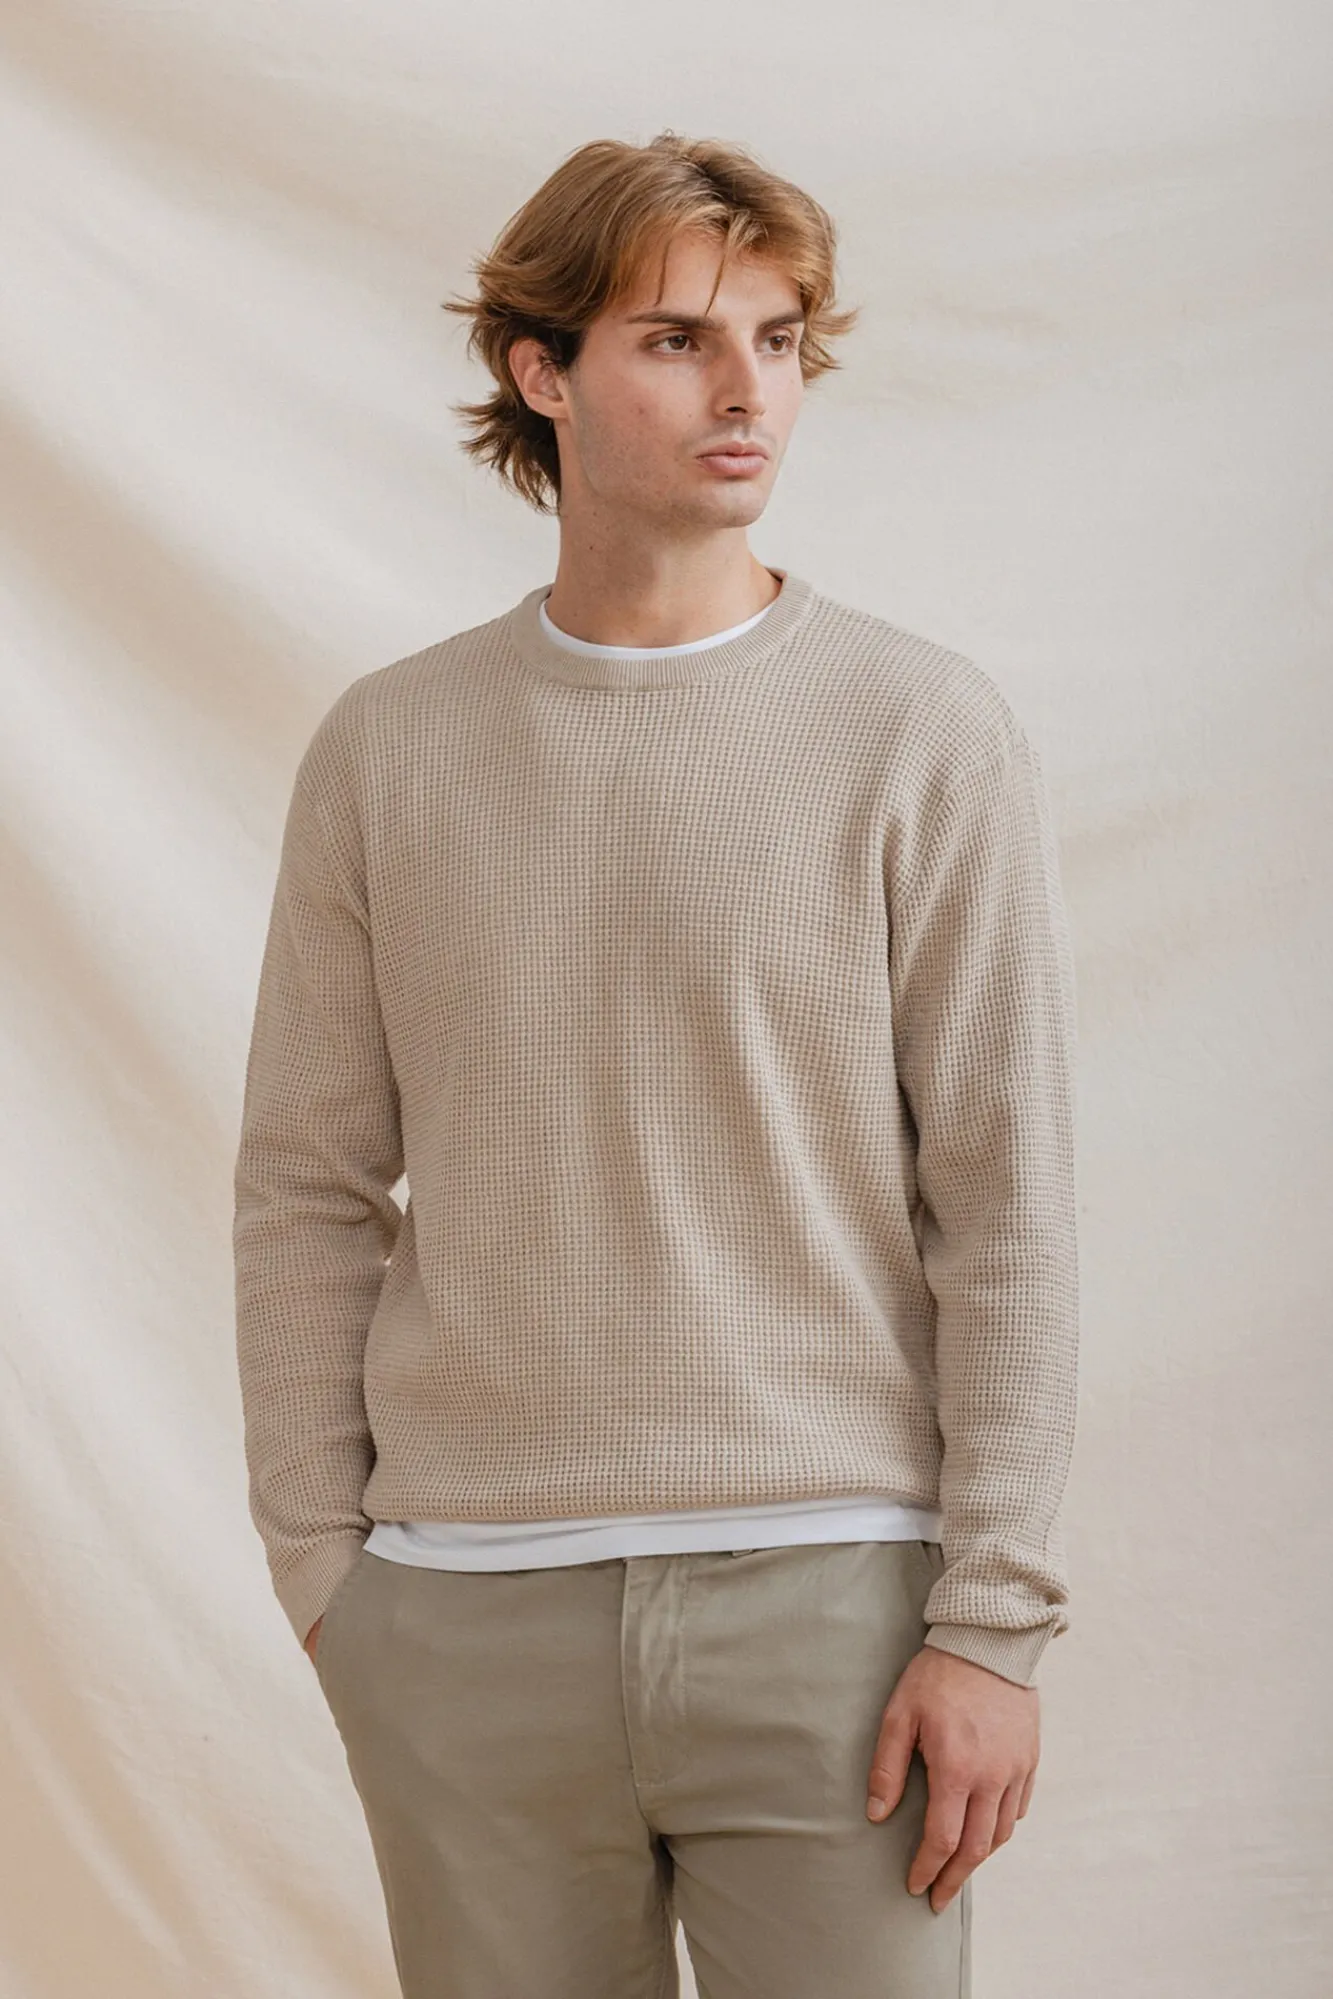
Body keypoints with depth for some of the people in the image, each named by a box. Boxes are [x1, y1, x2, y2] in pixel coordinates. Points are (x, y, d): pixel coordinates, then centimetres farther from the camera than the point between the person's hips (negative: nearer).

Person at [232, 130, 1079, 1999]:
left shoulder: (927, 735, -1)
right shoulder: (385, 747, 7)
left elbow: (1007, 1206, -3)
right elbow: (308, 1193, 9)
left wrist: (994, 1620, -7)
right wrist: (321, 1567, 3)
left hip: (823, 1586, -2)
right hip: (466, 1608, 2)